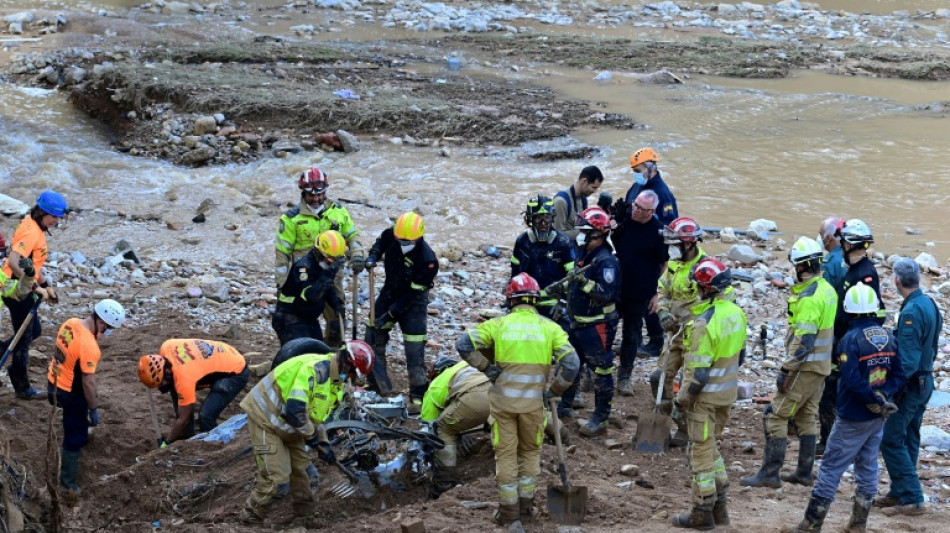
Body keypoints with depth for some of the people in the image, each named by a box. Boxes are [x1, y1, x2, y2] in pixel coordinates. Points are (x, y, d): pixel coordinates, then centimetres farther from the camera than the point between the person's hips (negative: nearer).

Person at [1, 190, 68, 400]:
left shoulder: (34, 226, 7)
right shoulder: (31, 231, -23)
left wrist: (46, 284, 11)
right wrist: (36, 287, -30)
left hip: (22, 288, 9)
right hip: (18, 290, -9)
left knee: (34, 331, 23)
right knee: (24, 338, 3)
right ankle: (22, 388, 15)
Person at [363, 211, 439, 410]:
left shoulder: (427, 260, -32)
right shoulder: (392, 235, -17)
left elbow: (413, 295, -26)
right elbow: (381, 242, 10)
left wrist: (391, 314, -25)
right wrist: (372, 256, -12)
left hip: (413, 301, -6)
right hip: (389, 293, 6)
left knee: (414, 349, -10)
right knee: (374, 335, 10)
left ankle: (418, 395, 2)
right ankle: (376, 382, 27)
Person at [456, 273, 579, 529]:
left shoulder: (499, 324, -4)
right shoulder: (549, 327, -3)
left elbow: (463, 343, -11)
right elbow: (571, 363, -9)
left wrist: (485, 367, -3)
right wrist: (554, 391, 3)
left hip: (502, 400, -1)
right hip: (533, 402, 1)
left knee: (506, 454, 12)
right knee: (530, 452, 21)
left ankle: (509, 510, 16)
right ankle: (526, 505, 24)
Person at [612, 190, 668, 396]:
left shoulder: (658, 232, -10)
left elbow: (664, 265, -2)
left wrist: (656, 293, -3)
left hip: (639, 294, -2)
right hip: (613, 288, 2)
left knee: (632, 335, 9)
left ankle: (624, 377, 19)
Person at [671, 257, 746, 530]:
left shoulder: (704, 323, -25)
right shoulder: (736, 312, 0)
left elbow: (699, 373, -23)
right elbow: (740, 355, 12)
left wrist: (682, 399, -10)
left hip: (707, 396, -8)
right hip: (729, 391, 8)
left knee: (701, 452, 5)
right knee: (712, 447, 22)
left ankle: (703, 513, 15)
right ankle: (720, 507, 27)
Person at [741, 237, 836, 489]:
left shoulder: (809, 297, -21)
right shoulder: (828, 290, 9)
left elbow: (804, 339, -24)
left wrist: (786, 369, -19)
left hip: (805, 367, -10)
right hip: (821, 366, 10)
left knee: (775, 416, -5)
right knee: (807, 417, 17)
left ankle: (769, 474, -3)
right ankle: (804, 472, 23)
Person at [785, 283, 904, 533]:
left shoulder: (851, 339, -19)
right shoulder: (889, 337, 2)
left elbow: (852, 380, -26)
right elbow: (899, 376, 2)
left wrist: (876, 399, -15)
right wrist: (882, 397, -8)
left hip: (853, 418, -6)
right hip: (878, 418, 6)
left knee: (831, 468, 1)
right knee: (868, 468, 15)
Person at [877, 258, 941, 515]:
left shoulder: (911, 311, -22)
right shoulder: (929, 304, 7)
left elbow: (907, 358, -24)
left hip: (910, 384, -10)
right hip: (926, 380, 10)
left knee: (892, 441, -4)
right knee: (908, 439, 16)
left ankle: (912, 498, -4)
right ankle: (899, 493, 25)